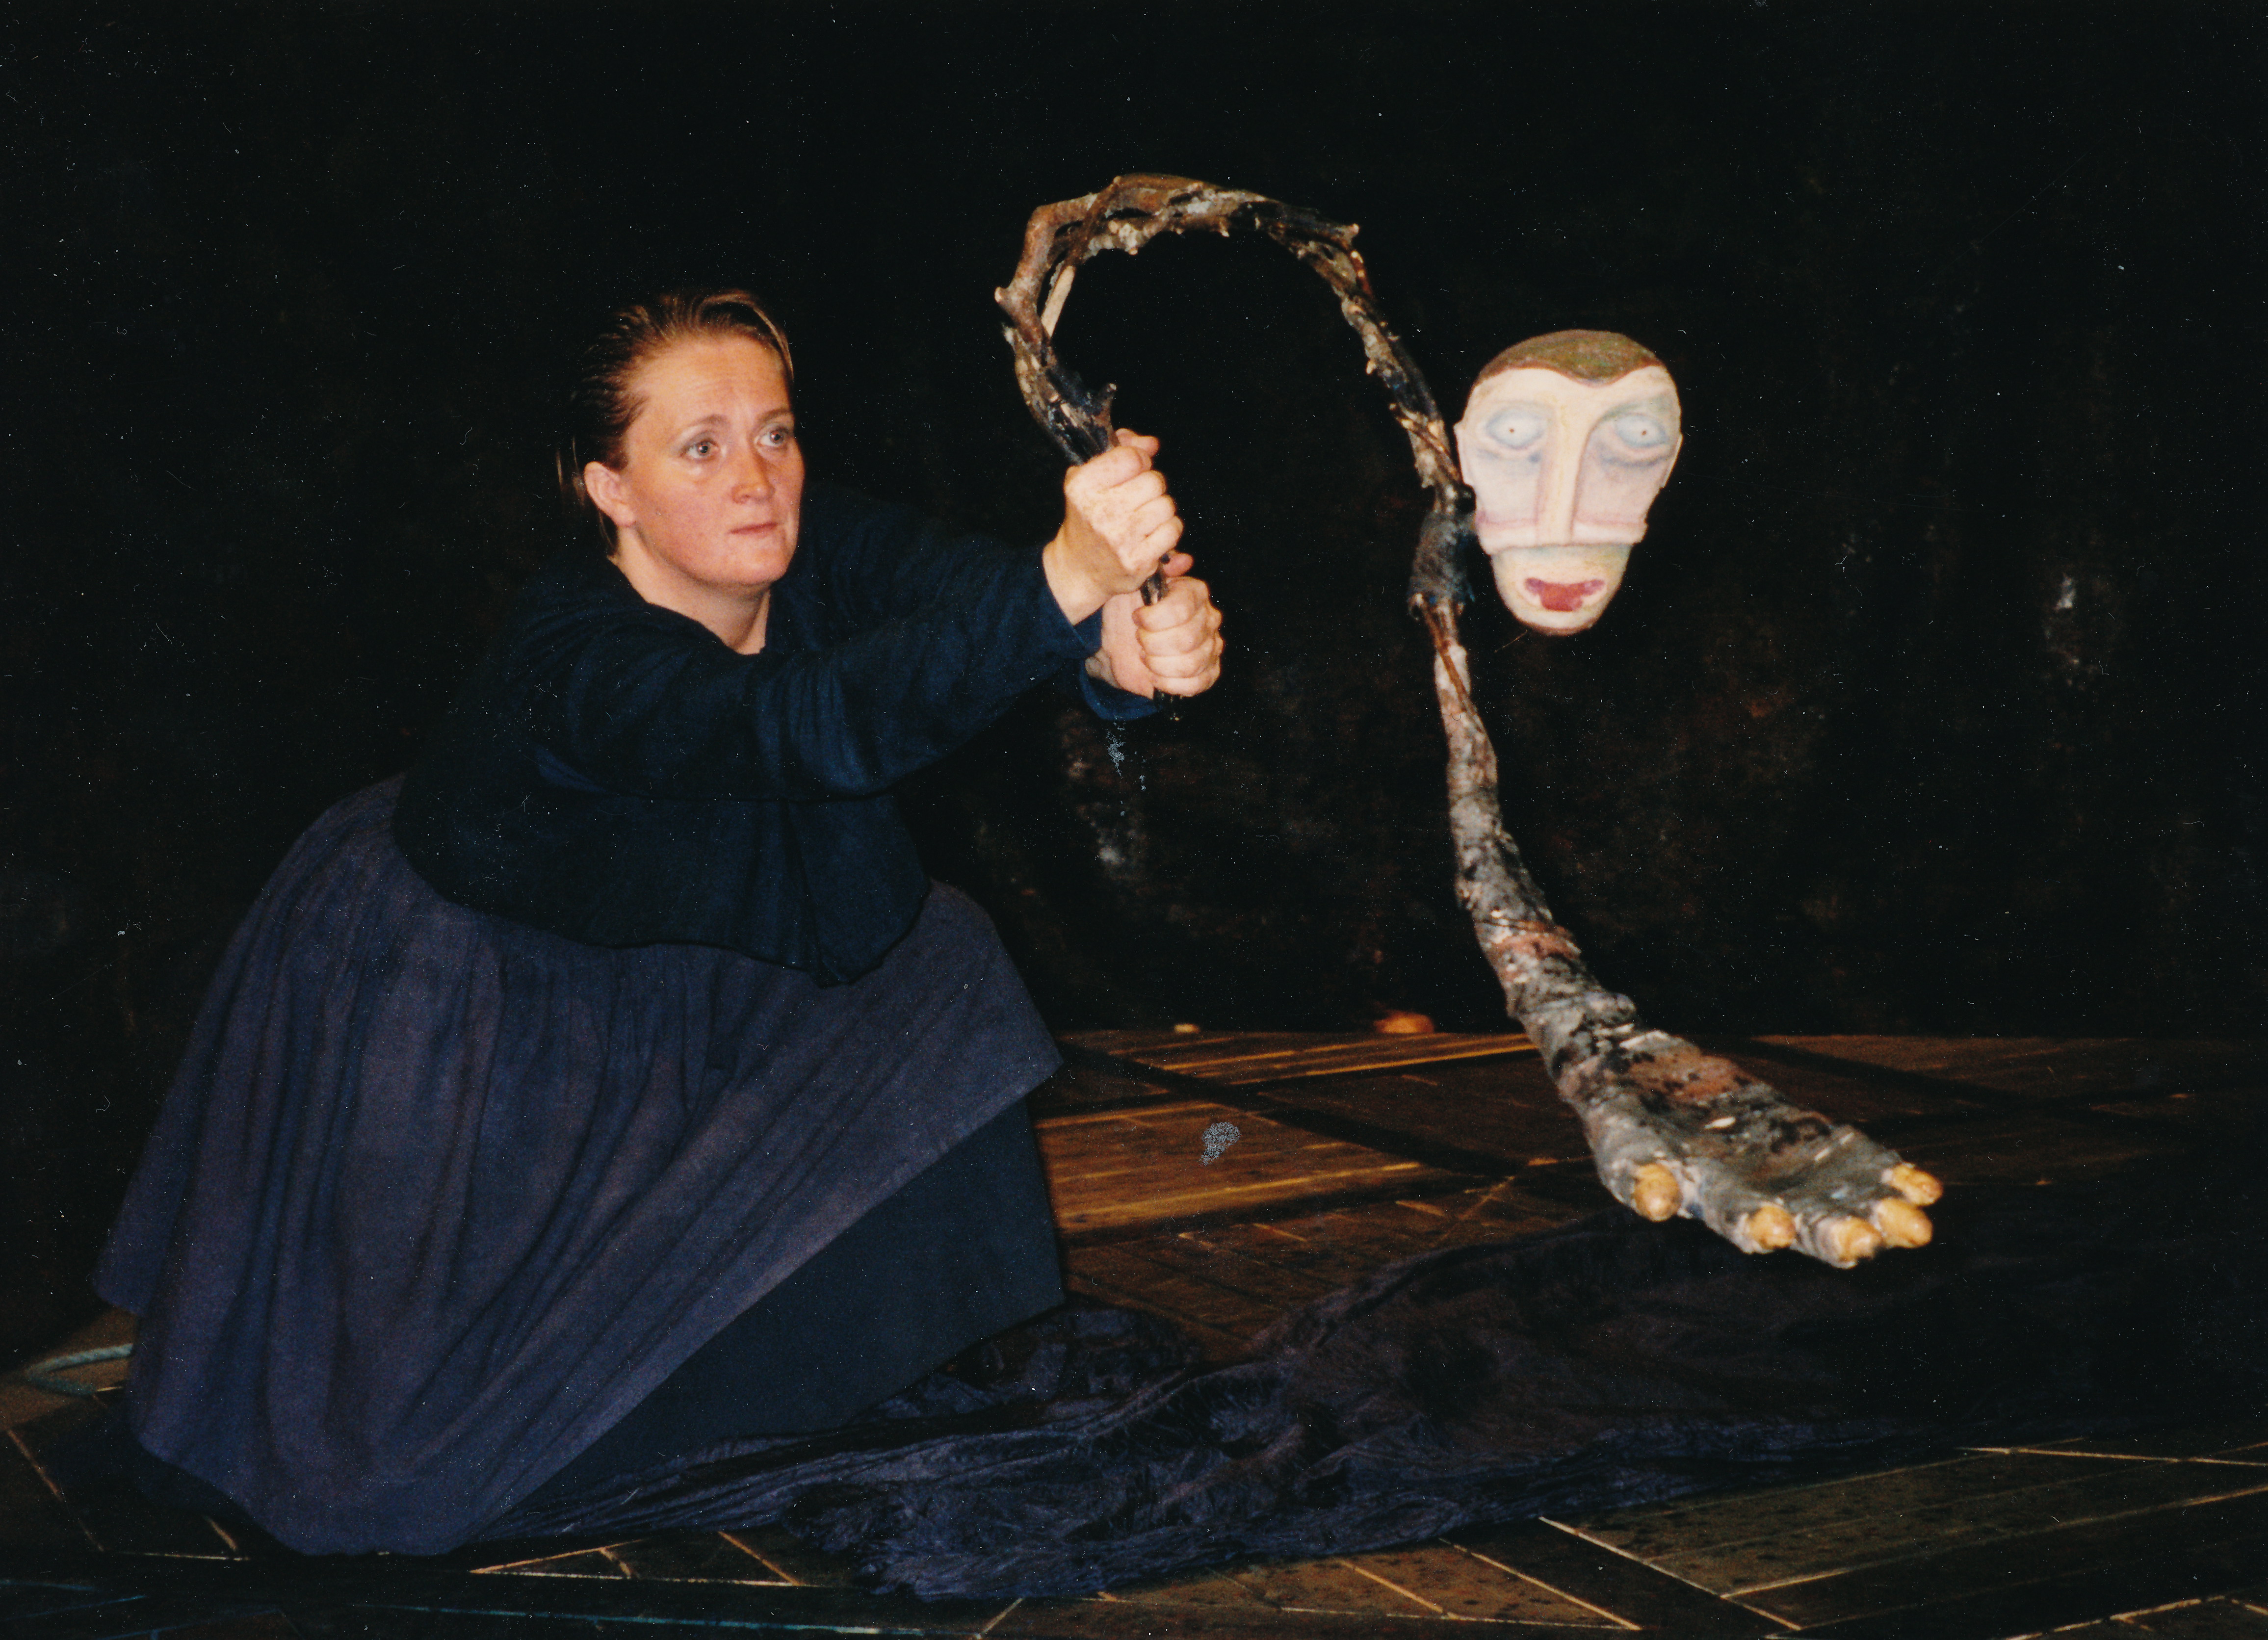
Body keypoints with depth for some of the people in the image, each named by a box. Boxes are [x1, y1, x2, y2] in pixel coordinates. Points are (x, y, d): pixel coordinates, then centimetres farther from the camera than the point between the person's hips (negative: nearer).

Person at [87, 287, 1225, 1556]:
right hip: (444, 967, -7)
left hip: (648, 949, 7)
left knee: (926, 955, -3)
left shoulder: (814, 546, -21)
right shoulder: (581, 658, -40)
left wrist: (1129, 639, -63)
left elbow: (956, 576, -40)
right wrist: (1063, 585, -70)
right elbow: (816, 725, -56)